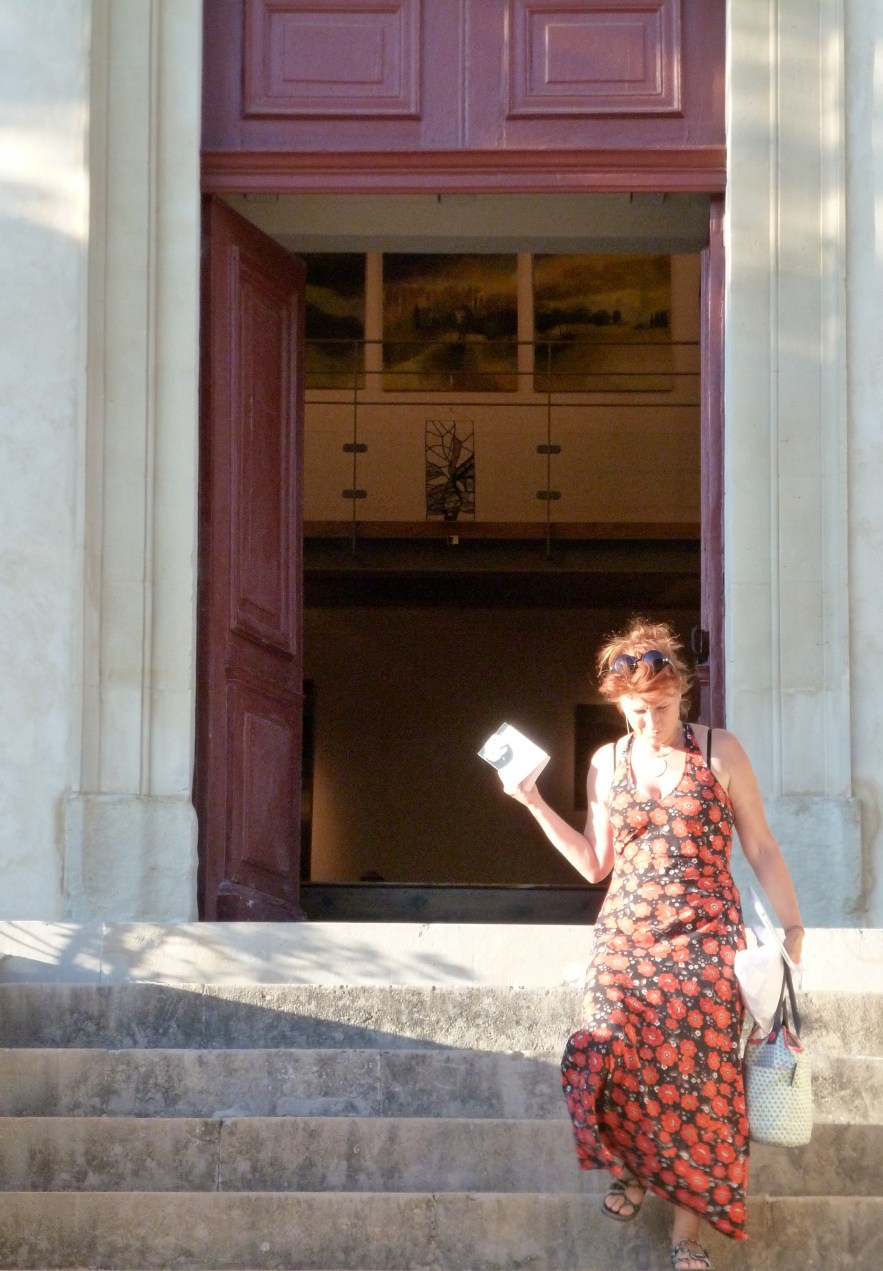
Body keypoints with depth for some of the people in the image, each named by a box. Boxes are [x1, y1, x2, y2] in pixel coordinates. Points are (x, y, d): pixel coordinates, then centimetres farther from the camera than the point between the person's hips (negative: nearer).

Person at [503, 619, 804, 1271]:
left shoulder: (719, 751, -1)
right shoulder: (607, 764, 7)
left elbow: (762, 848, 2)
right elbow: (595, 864, 9)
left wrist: (793, 929, -3)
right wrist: (534, 804, 4)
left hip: (704, 942, -2)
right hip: (625, 941, 2)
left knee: (696, 1077, -5)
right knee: (620, 1068, -6)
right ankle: (632, 1168, 23)